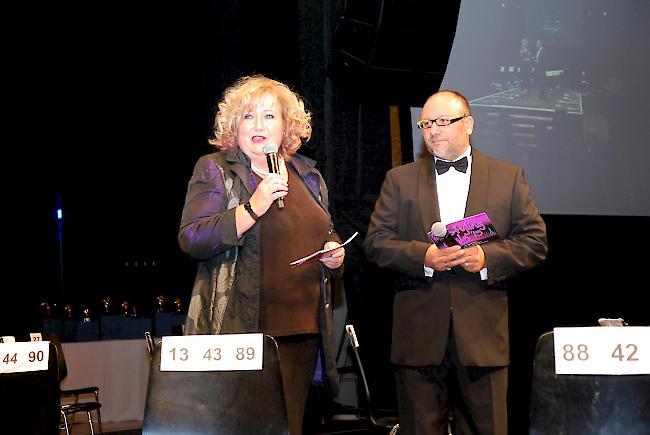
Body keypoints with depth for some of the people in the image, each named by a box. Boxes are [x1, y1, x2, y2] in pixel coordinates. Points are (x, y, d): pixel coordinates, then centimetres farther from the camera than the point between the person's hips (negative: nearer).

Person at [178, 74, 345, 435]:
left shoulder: (308, 176, 16)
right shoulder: (214, 170, 1)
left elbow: (327, 235, 30)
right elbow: (191, 239, -10)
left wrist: (335, 253, 6)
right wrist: (252, 207, -19)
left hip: (302, 331, 5)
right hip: (240, 330, -5)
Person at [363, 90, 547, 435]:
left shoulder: (508, 177, 9)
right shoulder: (399, 180, 11)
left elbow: (535, 241, 5)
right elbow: (376, 242, 4)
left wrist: (487, 257, -13)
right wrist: (422, 256, -14)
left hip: (483, 332, 0)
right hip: (419, 332, 1)